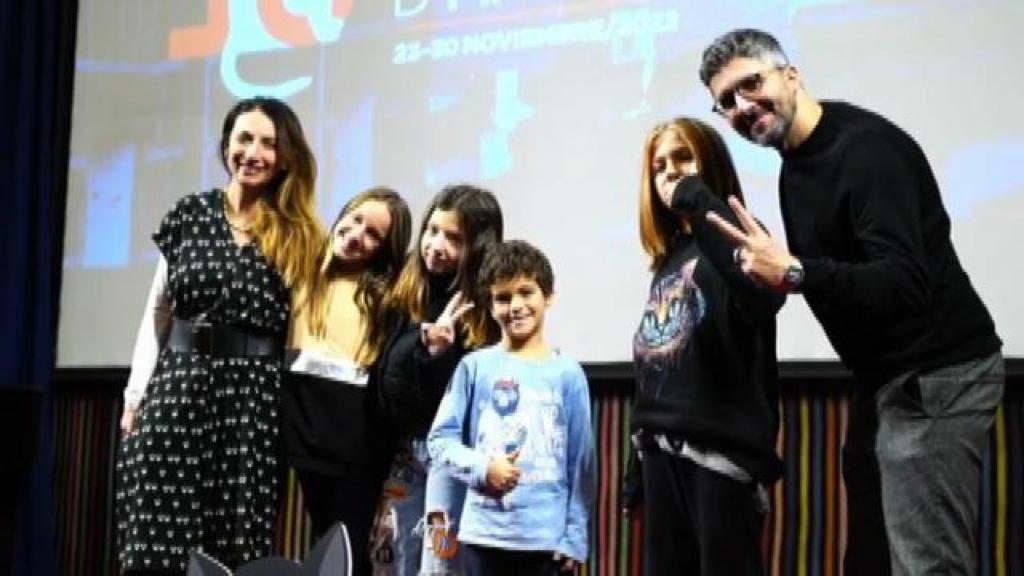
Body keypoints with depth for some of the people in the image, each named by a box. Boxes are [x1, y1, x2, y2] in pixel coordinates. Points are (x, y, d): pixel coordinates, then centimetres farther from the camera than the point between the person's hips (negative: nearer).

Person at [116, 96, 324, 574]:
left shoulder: (299, 235, 7)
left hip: (257, 395, 0)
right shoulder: (190, 214, 7)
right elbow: (157, 313, 10)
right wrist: (136, 395, 4)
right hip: (179, 386, 0)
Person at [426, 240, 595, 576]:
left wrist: (575, 536, -2)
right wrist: (481, 467, -13)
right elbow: (440, 438, 4)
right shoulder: (475, 367, 2)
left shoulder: (567, 374, 2)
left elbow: (580, 461, 2)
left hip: (547, 536, 0)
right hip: (484, 533, 0)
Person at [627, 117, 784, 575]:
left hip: (721, 448, -7)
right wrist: (638, 465, 17)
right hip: (662, 452, 8)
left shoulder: (731, 237, -3)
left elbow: (764, 296, -28)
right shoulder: (669, 258, 18)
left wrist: (698, 201, -20)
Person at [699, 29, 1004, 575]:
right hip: (882, 376, 10)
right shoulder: (795, 164, 11)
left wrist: (794, 273, -34)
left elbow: (906, 283, -30)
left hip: (935, 375, -10)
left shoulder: (866, 147, -20)